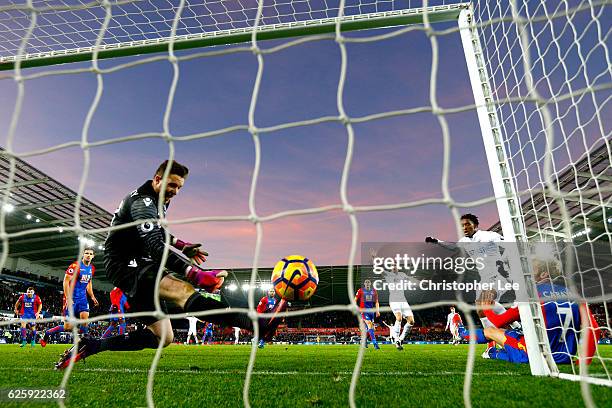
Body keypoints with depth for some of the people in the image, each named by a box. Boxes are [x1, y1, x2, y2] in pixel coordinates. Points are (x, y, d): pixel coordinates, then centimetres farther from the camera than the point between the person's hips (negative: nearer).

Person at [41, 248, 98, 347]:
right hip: (72, 298, -6)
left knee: (85, 319, -11)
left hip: (82, 298, 6)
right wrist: (68, 298, -21)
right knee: (67, 327, -2)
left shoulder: (92, 268, 8)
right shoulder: (75, 266, -14)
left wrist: (92, 296, 14)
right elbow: (66, 281, -15)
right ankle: (46, 334, 24)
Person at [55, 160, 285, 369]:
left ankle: (90, 346, 14)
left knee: (162, 337, 6)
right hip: (126, 264, -10)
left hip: (138, 265, 10)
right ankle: (257, 325, -52)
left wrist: (180, 245, 13)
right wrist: (196, 274, -41)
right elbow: (156, 247, -31)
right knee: (184, 291, -35)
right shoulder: (143, 202, -17)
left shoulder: (160, 201, 14)